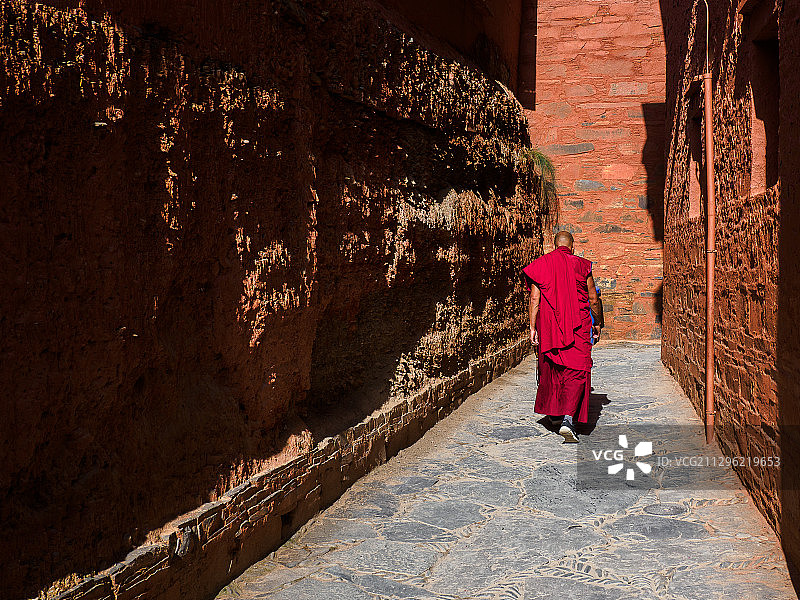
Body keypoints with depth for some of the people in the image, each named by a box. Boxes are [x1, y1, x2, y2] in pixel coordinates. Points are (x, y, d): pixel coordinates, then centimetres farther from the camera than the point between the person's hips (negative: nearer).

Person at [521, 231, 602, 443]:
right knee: (576, 371, -3)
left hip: (548, 325, 3)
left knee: (551, 368, 18)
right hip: (577, 327, -2)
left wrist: (532, 328, 0)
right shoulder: (581, 266, -1)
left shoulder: (541, 265, 2)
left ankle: (554, 414, 32)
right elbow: (593, 300, 3)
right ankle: (568, 419, -19)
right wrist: (597, 324, 17)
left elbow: (534, 299, -2)